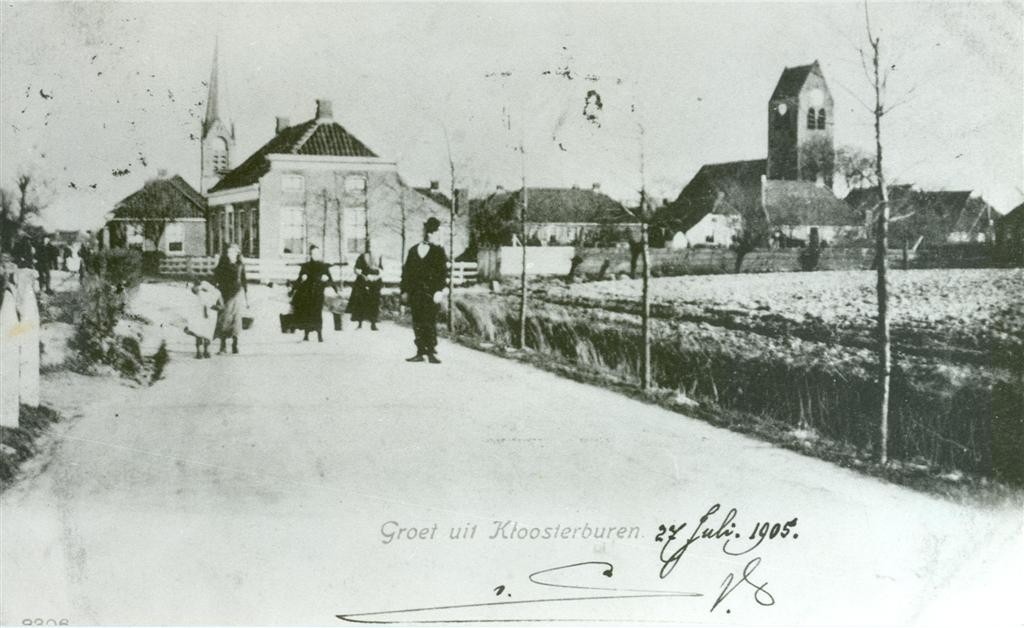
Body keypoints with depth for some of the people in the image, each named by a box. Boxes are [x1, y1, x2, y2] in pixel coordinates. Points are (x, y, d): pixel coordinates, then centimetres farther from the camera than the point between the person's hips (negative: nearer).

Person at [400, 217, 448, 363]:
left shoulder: (438, 251, 8)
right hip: (415, 293, 1)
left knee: (430, 323, -1)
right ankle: (420, 353, 1)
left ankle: (431, 353, 0)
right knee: (417, 324, 0)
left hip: (431, 293, -1)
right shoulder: (413, 251, 10)